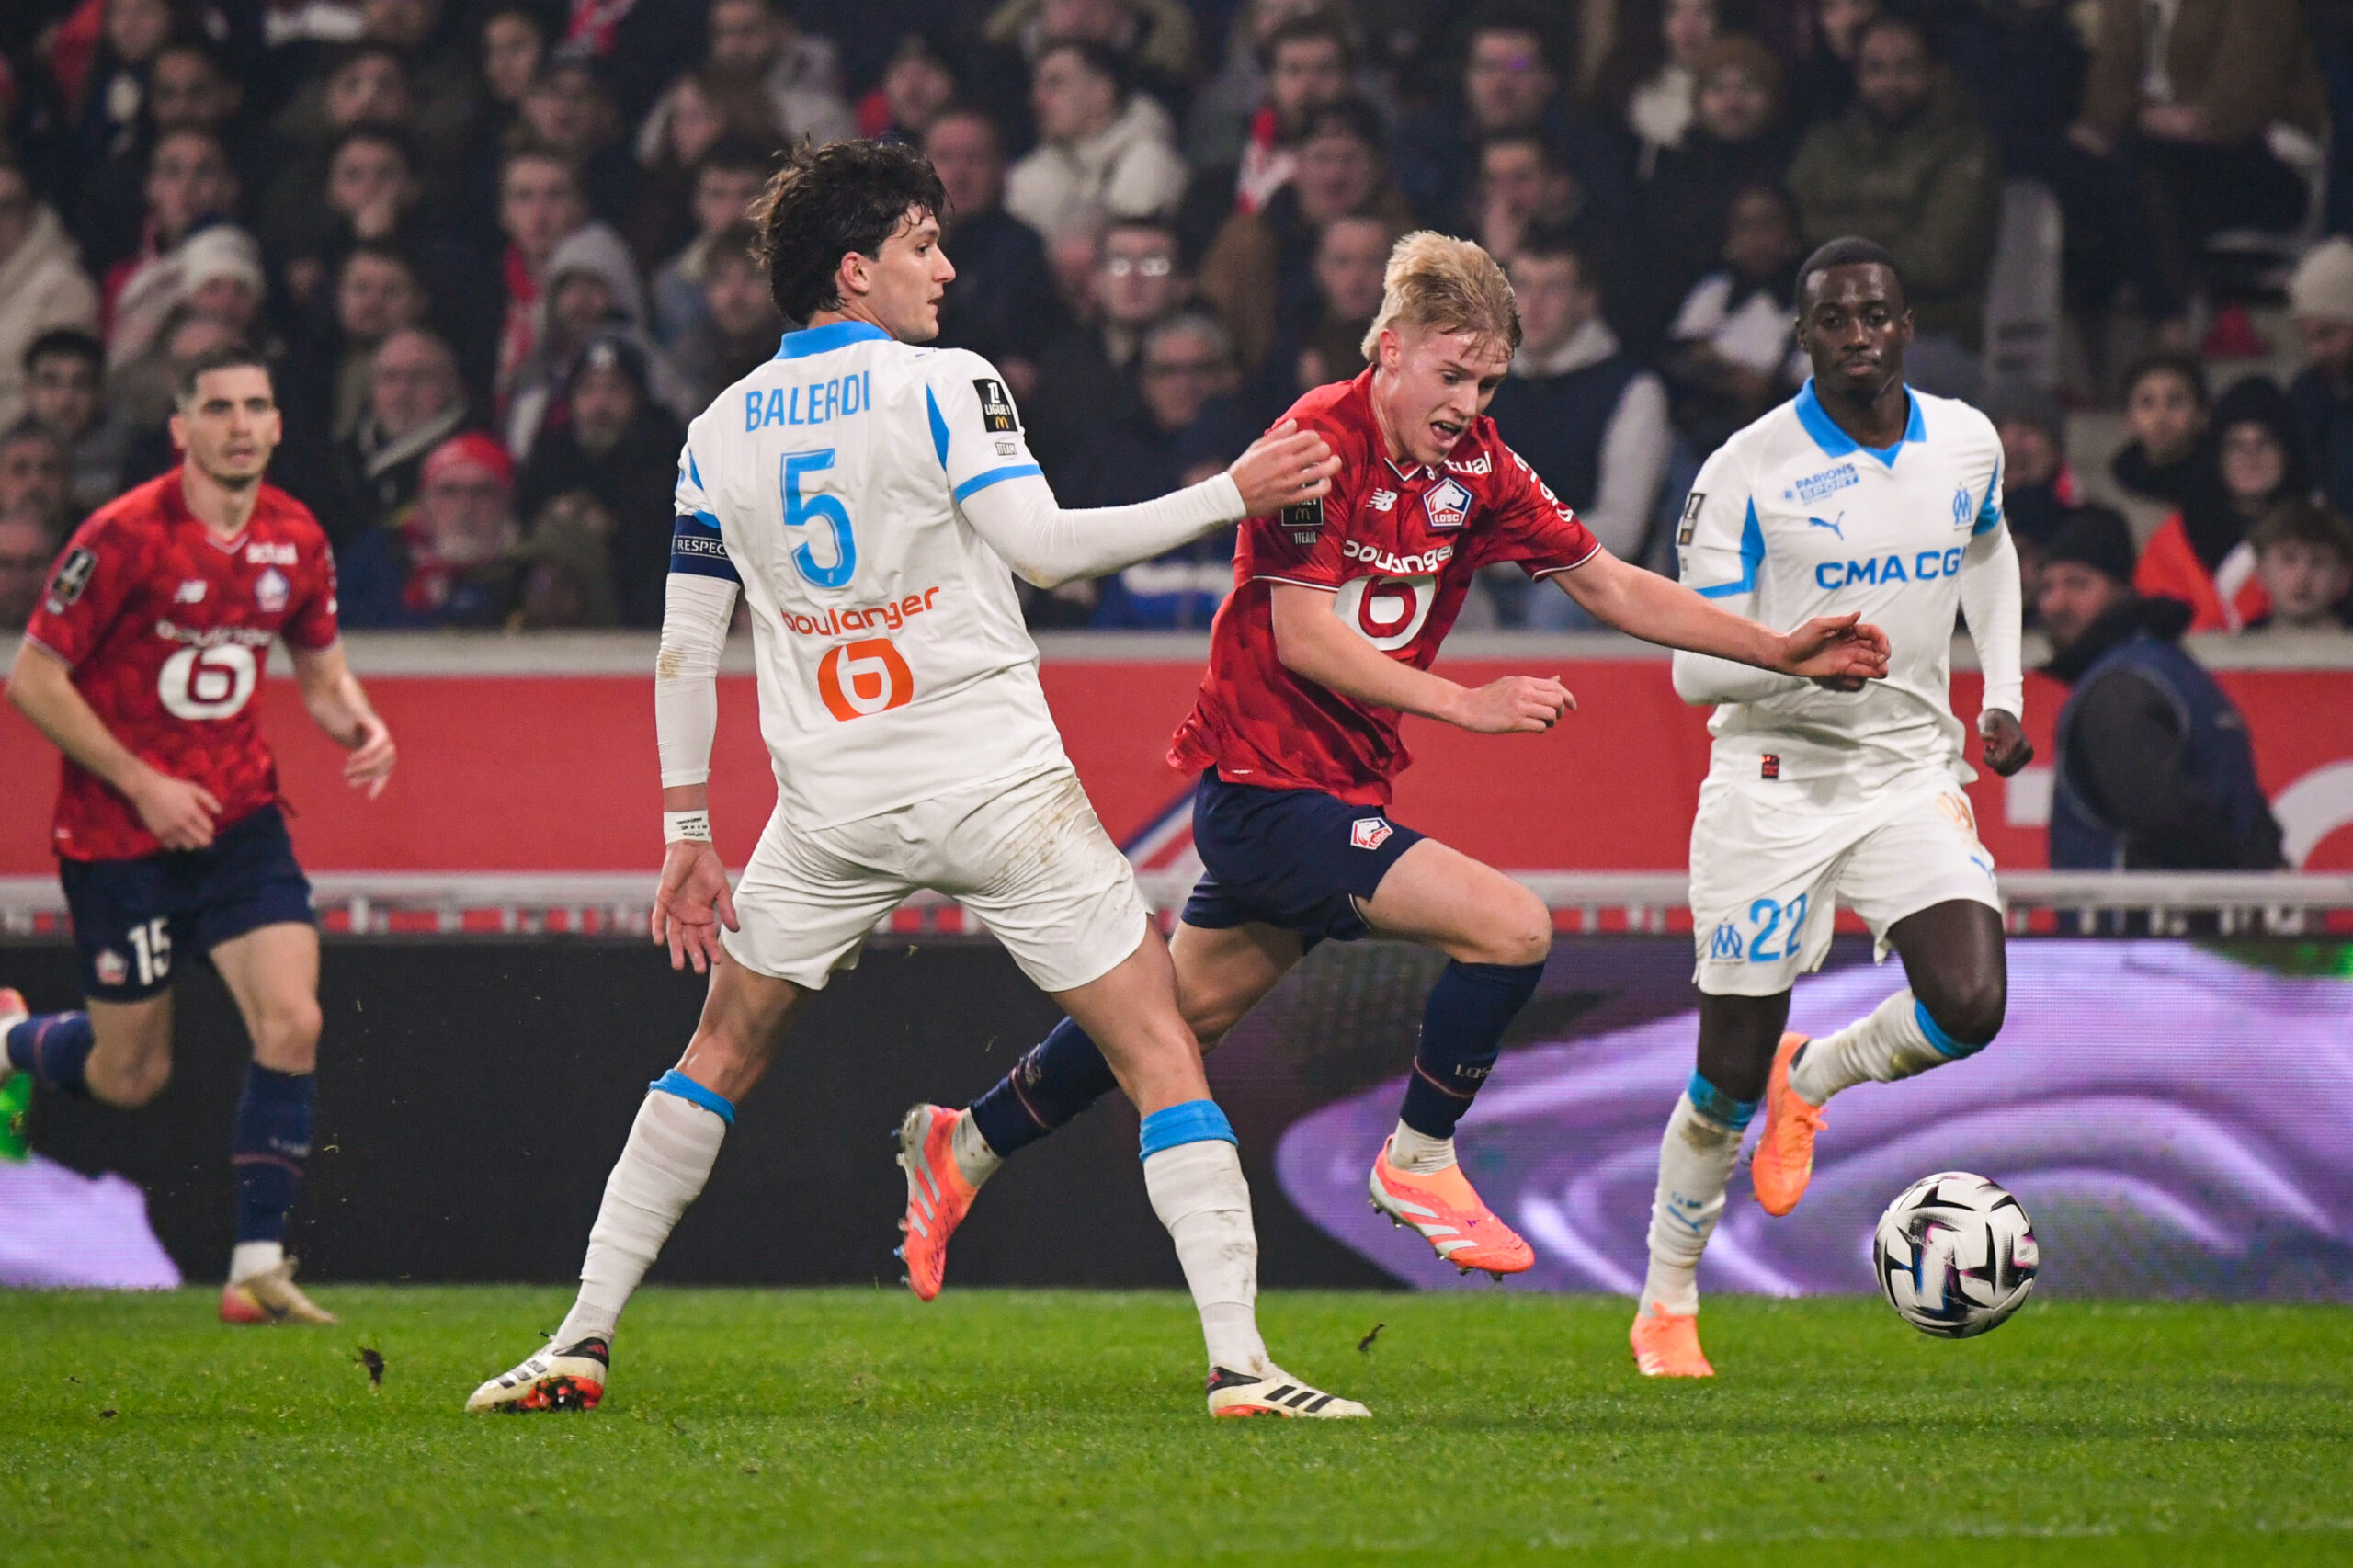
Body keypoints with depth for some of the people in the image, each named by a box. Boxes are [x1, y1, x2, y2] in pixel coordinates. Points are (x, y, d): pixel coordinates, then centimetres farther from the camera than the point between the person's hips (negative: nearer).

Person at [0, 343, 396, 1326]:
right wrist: (142, 784, -17)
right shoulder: (126, 536, -17)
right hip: (117, 831, -4)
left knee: (292, 1022, -15)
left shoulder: (295, 541, 0)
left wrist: (360, 727, -8)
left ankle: (258, 1266, -8)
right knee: (130, 1077, 5)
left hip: (237, 817, 4)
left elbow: (322, 672, 15)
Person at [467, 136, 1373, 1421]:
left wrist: (686, 837, 15)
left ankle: (581, 1340, 13)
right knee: (1158, 1050, 0)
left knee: (721, 1056, 19)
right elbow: (1044, 546, -16)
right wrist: (1232, 496, -10)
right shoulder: (944, 386, -6)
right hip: (996, 784, -4)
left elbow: (685, 648, 10)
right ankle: (1238, 1360, -11)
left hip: (831, 807, 4)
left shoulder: (720, 432, 8)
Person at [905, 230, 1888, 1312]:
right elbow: (1302, 636, -23)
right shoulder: (1320, 443, -18)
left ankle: (964, 1147, 36)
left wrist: (1780, 651, 2)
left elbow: (1611, 586, 9)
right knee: (1512, 928, -19)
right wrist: (1467, 705, -28)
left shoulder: (1473, 468, 4)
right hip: (1269, 785, -8)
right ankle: (1419, 1164, -2)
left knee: (1187, 1012, 21)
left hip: (1341, 787, 8)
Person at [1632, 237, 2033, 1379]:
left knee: (1970, 1007, -18)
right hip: (1774, 777, -3)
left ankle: (1811, 1084, 14)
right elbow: (1695, 667, -14)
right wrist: (1800, 661, -33)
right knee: (1732, 1069, 0)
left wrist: (2003, 694, 15)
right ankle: (1666, 1306, 20)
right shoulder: (1747, 472, -12)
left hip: (1913, 771, 3)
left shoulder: (1966, 443, 2)